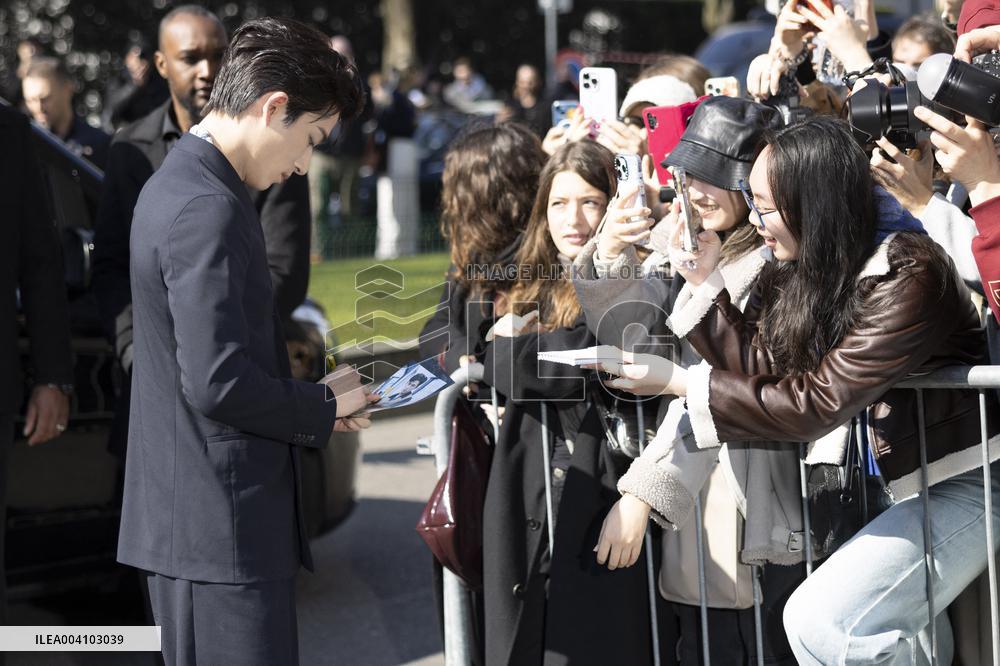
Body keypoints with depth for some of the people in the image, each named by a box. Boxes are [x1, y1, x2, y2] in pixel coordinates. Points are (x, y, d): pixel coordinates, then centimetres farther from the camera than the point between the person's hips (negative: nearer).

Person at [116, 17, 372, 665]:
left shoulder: (177, 184, 14)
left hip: (187, 520, 11)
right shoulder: (209, 210, -18)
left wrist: (311, 400, 11)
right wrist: (324, 406, -8)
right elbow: (219, 385, -24)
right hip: (225, 531, -11)